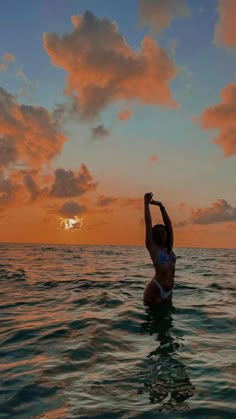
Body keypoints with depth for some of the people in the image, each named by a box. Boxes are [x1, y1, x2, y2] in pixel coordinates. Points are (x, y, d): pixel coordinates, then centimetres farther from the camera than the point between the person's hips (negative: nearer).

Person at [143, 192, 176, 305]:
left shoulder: (169, 247, 11)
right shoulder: (153, 248, -4)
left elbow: (168, 224, 13)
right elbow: (148, 222, -7)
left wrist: (161, 205, 14)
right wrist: (146, 203, -2)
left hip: (169, 291, 6)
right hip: (155, 290, -6)